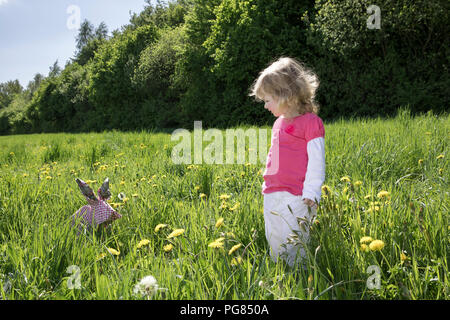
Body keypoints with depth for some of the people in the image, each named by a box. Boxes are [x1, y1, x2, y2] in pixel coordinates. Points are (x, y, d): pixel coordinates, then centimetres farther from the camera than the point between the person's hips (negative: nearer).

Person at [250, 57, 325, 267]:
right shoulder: (279, 123, 16)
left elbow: (316, 162, -12)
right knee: (275, 249, 14)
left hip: (294, 199, -8)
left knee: (292, 252, -6)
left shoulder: (310, 122, -9)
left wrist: (310, 195, -16)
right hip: (271, 198, 8)